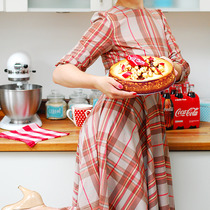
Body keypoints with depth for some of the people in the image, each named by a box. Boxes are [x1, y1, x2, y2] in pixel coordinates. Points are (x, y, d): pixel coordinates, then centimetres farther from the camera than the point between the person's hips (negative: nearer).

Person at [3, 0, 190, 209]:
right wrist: (97, 82, -29)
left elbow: (183, 69, 14)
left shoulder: (159, 18, 13)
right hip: (114, 127, -6)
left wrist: (171, 67, -9)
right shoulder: (109, 21, -6)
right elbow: (60, 73, -11)